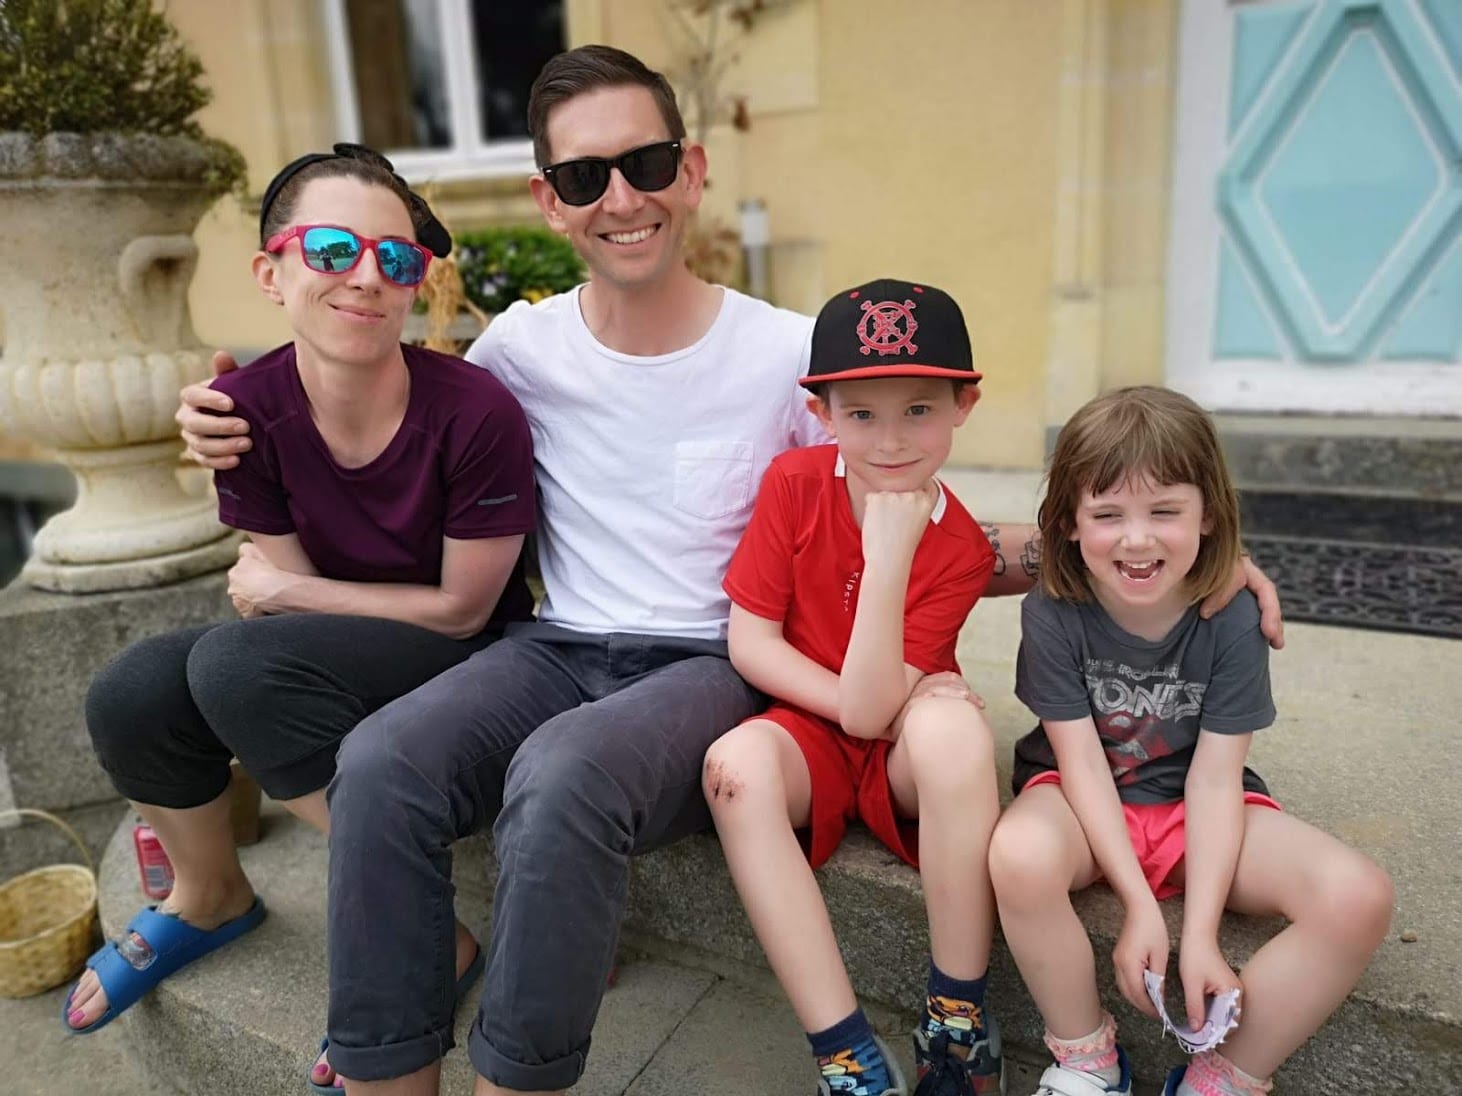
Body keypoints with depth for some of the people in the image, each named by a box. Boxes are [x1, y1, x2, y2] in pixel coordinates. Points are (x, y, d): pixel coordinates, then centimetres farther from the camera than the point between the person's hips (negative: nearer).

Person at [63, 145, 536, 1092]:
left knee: (238, 664, -27)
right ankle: (211, 899, 22)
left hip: (470, 659, -5)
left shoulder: (475, 413, -24)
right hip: (335, 660, 6)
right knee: (132, 696, -11)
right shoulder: (248, 411, -10)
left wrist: (284, 591, -13)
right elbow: (283, 584, 0)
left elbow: (462, 607, -15)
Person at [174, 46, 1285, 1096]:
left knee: (562, 774, -34)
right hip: (558, 652, 3)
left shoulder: (793, 356, -3)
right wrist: (247, 424, 3)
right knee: (379, 766, -25)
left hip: (714, 667, -3)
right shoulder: (520, 346, 4)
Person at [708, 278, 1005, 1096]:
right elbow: (749, 639, -9)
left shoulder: (961, 550, -15)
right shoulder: (795, 483, -10)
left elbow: (868, 710, -23)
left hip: (901, 751, -1)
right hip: (809, 732, 2)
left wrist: (889, 555, -32)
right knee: (737, 763, -32)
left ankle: (960, 1019, -16)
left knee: (954, 724, -35)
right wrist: (854, 705, -18)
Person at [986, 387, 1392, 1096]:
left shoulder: (1231, 619, -13)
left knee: (1358, 896, -23)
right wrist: (1139, 905, -21)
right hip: (1085, 808, -1)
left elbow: (1214, 778, -14)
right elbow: (1082, 763, -15)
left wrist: (1200, 933, -20)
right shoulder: (1053, 614, -17)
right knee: (1020, 853, -37)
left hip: (1193, 811, 2)